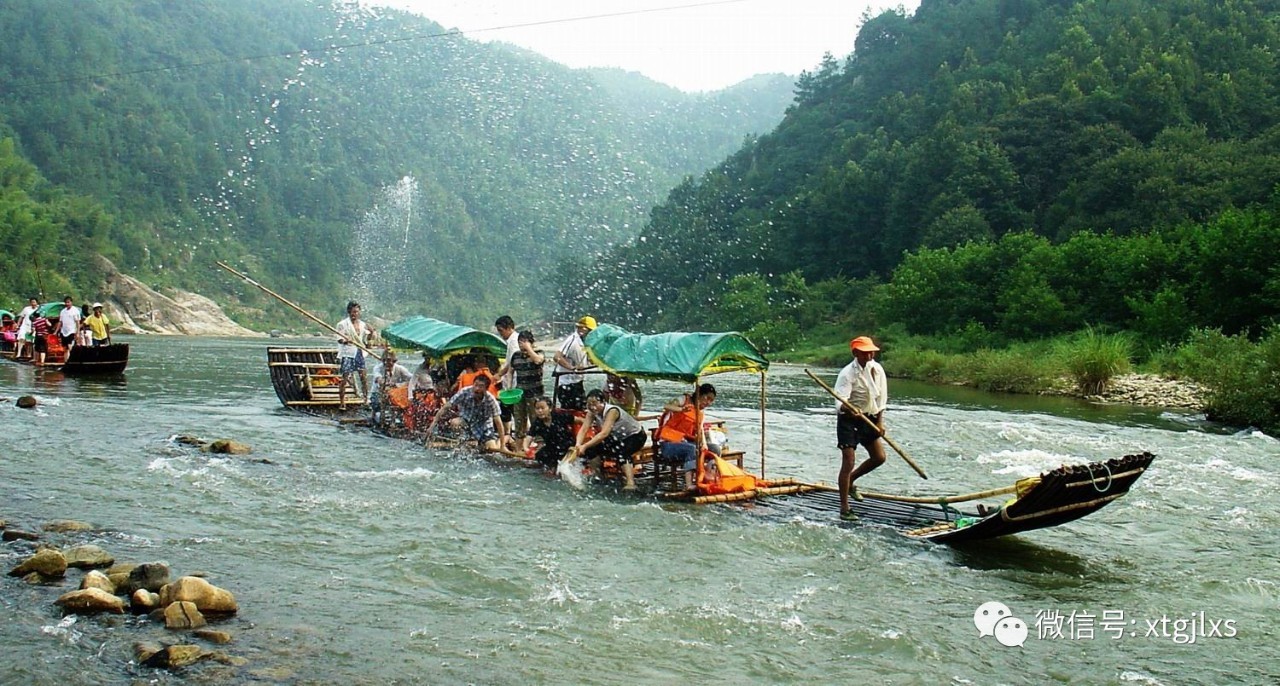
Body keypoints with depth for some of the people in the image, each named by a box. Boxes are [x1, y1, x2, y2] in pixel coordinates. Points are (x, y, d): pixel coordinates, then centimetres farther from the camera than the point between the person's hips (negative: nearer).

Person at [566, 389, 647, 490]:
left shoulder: (612, 411, -34)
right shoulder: (592, 412, -13)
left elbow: (604, 433, -44)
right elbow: (583, 429, -23)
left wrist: (585, 446, -51)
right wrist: (578, 445, -43)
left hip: (636, 436, -7)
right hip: (618, 438, 7)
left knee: (621, 452, -35)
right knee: (593, 448, -9)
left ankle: (631, 483, -43)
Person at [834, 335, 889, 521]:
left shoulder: (877, 368, -1)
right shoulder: (847, 373, -21)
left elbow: (881, 396, 7)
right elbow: (840, 401, -30)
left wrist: (880, 421, 3)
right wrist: (845, 408, -52)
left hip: (869, 418, 7)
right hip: (848, 420, -7)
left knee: (879, 457, 9)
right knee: (848, 462, -9)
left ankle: (851, 481, 33)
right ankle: (844, 509, -4)